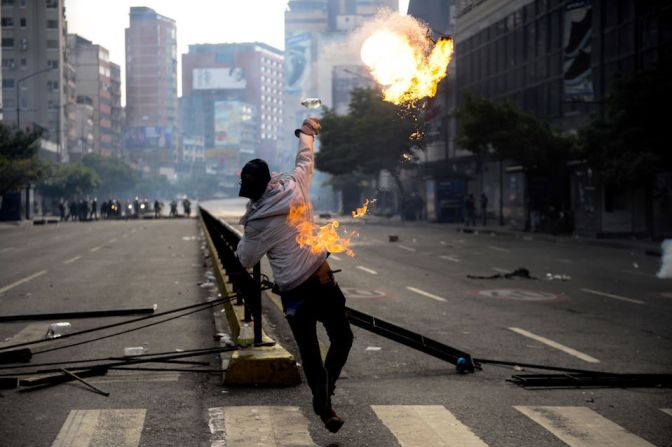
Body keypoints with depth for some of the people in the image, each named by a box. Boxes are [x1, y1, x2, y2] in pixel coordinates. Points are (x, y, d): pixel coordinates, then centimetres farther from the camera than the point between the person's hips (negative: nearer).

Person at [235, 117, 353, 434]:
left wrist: (242, 243, 22)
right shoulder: (295, 186, -8)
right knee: (342, 339, 15)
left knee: (309, 352, 12)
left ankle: (325, 410, 16)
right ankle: (323, 393, 2)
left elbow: (245, 261, 3)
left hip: (292, 294, 0)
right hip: (322, 282, 1)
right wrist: (306, 133, 31)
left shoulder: (258, 224, -11)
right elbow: (305, 159, 13)